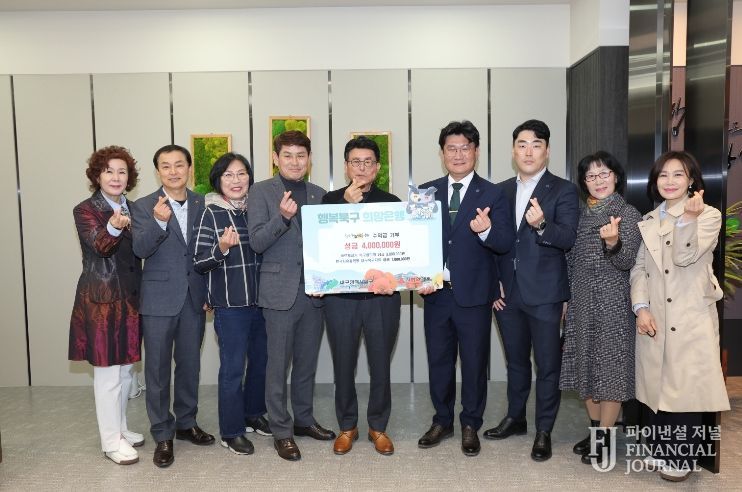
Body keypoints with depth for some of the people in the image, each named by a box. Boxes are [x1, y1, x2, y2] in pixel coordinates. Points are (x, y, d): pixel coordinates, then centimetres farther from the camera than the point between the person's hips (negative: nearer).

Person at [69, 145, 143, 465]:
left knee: (125, 369, 16)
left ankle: (120, 428, 31)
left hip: (130, 298, 6)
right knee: (107, 372, -1)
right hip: (100, 299, -6)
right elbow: (99, 245, -26)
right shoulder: (85, 210, -8)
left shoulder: (132, 210, 9)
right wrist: (113, 227, -47)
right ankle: (111, 441, 11)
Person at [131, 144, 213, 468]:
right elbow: (140, 250, -17)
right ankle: (163, 435, 18)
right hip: (159, 299, -3)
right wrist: (158, 221, -34)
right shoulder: (144, 207, -4)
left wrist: (210, 293, 5)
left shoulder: (203, 204, 4)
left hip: (194, 298, 3)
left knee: (190, 365, 15)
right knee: (158, 369, 5)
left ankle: (186, 423, 32)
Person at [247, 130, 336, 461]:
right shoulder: (261, 192, -3)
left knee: (307, 361, 16)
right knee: (278, 364, 4)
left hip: (313, 291, 5)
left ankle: (304, 419, 32)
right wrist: (282, 217, -27)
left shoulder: (318, 194, 10)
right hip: (280, 290, -4)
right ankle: (281, 431, 17)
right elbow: (257, 242, -11)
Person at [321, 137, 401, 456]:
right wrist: (347, 203, -16)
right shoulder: (331, 200, 6)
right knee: (343, 365, 10)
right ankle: (347, 426, 27)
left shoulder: (391, 202, 6)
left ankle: (378, 426, 27)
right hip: (340, 295, 0)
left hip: (382, 295, 0)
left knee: (380, 364, 8)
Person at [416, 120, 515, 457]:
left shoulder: (492, 195, -2)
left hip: (473, 293, -3)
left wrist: (487, 230, -31)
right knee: (438, 360, 14)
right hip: (435, 291, 3)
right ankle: (442, 421, 32)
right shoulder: (426, 191, 7)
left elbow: (506, 244, -10)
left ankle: (470, 426, 27)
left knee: (474, 362, 8)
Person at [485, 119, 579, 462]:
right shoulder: (502, 191, 9)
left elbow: (568, 238, -16)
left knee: (547, 365, 5)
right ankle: (515, 418, 35)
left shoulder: (563, 191, -4)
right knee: (515, 360, 18)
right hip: (507, 293, 5)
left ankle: (544, 431, 20)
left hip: (544, 294, -4)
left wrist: (541, 224, -35)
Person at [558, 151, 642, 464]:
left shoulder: (628, 214, -6)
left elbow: (626, 262, -14)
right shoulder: (582, 214, 10)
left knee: (609, 367, 0)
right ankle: (595, 430, 26)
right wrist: (567, 297, 12)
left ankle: (604, 439, 12)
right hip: (581, 302, 6)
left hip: (612, 304, -6)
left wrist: (613, 242, -34)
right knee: (586, 366, 12)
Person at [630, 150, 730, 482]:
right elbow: (639, 269, 9)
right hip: (654, 319, 4)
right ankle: (660, 451, 27)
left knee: (686, 389, -1)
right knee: (658, 387, 12)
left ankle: (681, 458, 16)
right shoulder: (648, 221, 12)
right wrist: (640, 308, -4)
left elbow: (685, 257, -16)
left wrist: (688, 218, -30)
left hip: (691, 319, -4)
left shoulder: (709, 215, -1)